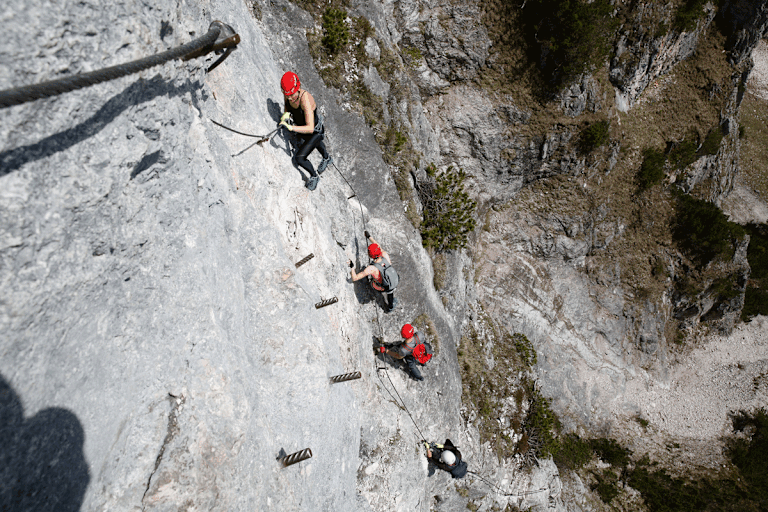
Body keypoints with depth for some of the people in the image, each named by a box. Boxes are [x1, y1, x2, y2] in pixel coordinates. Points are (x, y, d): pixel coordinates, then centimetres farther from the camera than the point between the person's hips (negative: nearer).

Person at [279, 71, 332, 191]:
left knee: (299, 158, -11)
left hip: (315, 131, -8)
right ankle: (327, 158, 70)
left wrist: (291, 127, -59)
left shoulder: (305, 100, -43)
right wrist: (287, 113, -22)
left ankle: (314, 176, 20)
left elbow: (310, 128, -48)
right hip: (301, 129, 8)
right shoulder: (289, 94, -23)